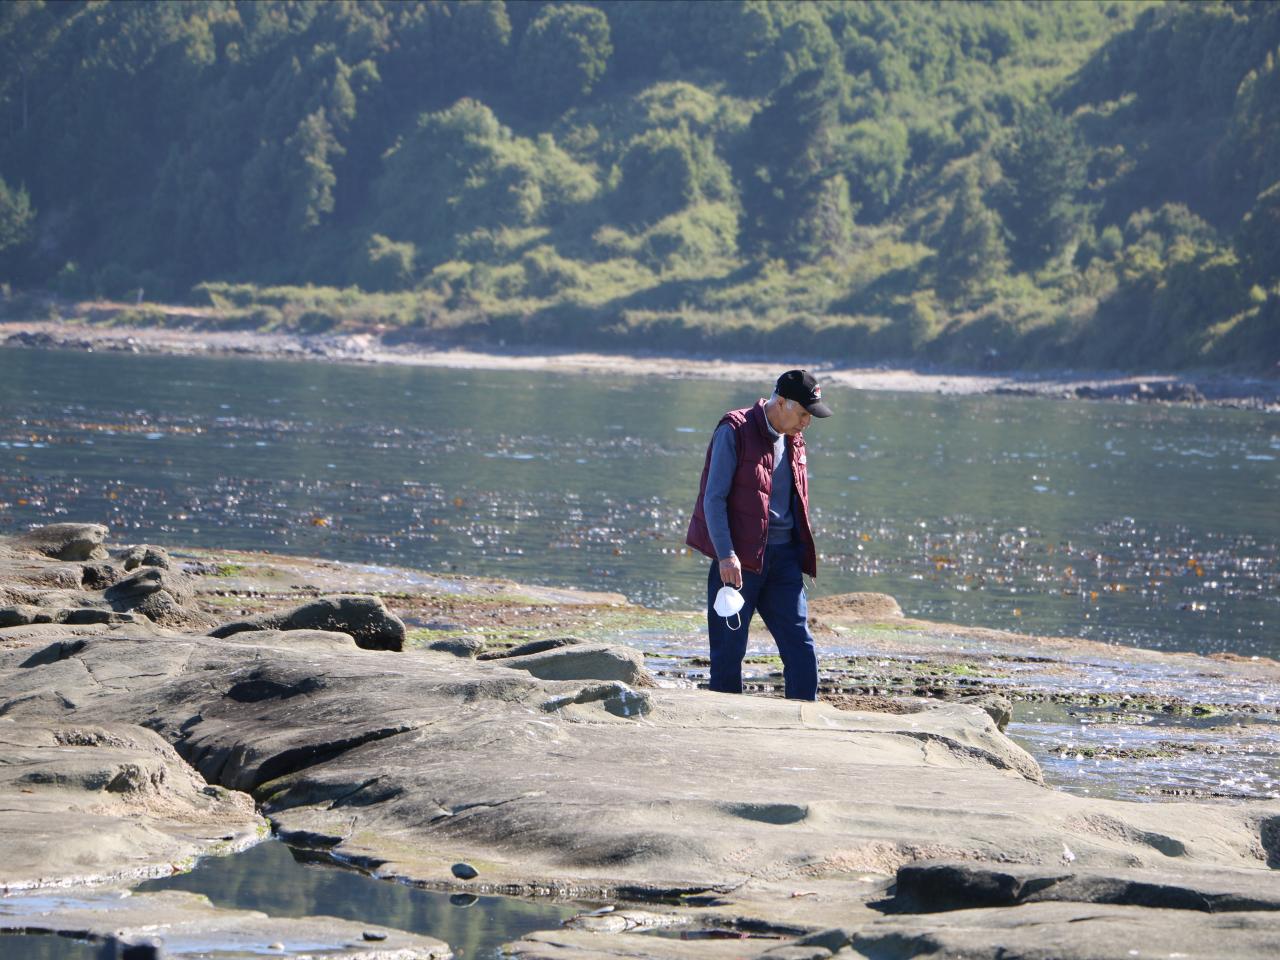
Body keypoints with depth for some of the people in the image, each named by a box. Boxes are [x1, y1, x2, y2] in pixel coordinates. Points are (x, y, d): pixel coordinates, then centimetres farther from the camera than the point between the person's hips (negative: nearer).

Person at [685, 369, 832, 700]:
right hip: (739, 557, -6)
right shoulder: (734, 431, -8)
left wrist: (802, 555, 19)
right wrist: (726, 555, -20)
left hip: (782, 556, 6)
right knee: (729, 647, -1)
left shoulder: (793, 441, 14)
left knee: (800, 644, -2)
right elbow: (714, 498, -12)